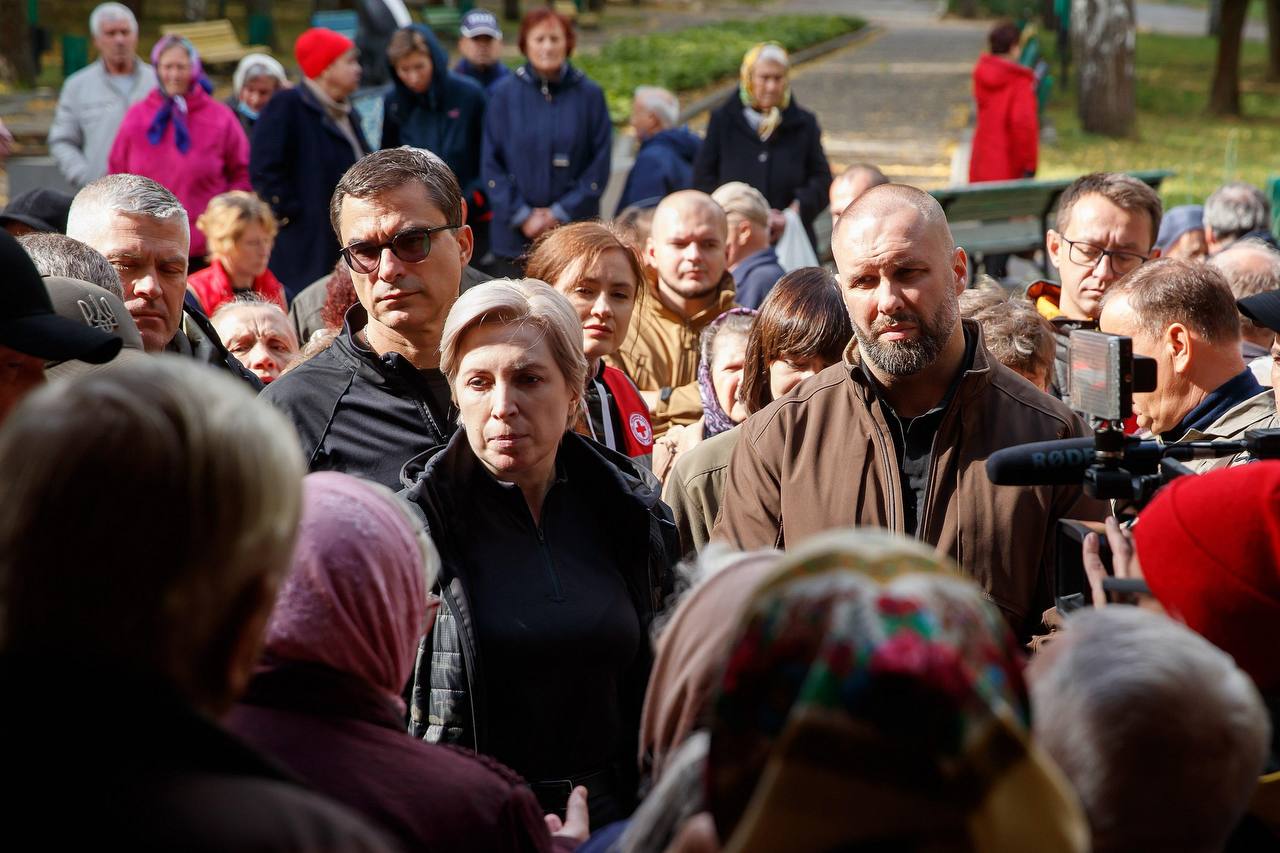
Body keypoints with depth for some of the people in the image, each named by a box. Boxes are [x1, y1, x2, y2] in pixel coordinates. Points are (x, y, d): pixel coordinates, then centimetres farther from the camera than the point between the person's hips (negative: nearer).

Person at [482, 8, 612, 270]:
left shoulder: (589, 94, 2)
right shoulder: (504, 94, 4)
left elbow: (600, 166, 1)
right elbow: (491, 165, 3)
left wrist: (561, 213, -7)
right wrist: (521, 216, -7)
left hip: (575, 236, -1)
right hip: (514, 236, 1)